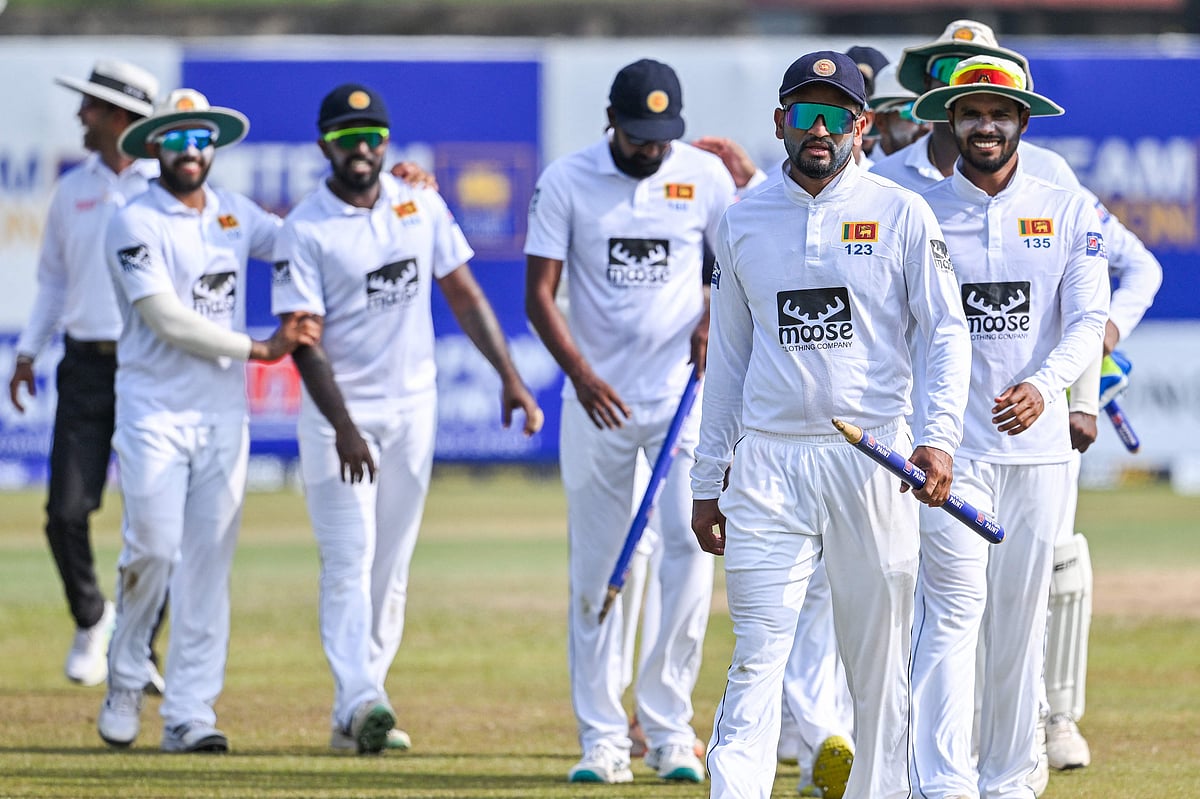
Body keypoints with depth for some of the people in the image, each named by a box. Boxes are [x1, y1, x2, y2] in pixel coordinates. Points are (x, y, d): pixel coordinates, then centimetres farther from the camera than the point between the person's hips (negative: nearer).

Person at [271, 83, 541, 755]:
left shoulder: (421, 206, 4)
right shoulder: (306, 230, -10)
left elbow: (464, 294, 9)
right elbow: (304, 339, -15)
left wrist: (510, 376, 1)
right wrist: (343, 427, -25)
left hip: (413, 407, 4)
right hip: (340, 413, -4)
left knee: (392, 567, 6)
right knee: (350, 561, -13)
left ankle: (356, 715, 11)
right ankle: (360, 699, -23)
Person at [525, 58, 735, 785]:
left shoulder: (706, 177, 2)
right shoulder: (566, 182, -2)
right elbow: (539, 294, -4)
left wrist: (715, 317, -7)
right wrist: (579, 370, -18)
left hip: (682, 392, 0)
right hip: (597, 399, 0)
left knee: (689, 545, -11)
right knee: (596, 569, 2)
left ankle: (668, 726, -4)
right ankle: (602, 737, 6)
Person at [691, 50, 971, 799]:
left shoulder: (900, 215, 2)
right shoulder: (744, 222, 11)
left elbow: (947, 332, 0)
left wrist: (940, 436, -16)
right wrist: (708, 482, 14)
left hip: (874, 459, -1)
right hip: (768, 462, 1)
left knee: (880, 657, 3)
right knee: (758, 652, -7)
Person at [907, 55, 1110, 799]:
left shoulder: (1069, 211, 6)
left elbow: (1088, 318, -3)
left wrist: (1044, 384, -22)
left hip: (1038, 442, 2)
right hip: (949, 443, -2)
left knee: (1021, 619, 7)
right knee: (953, 611, -12)